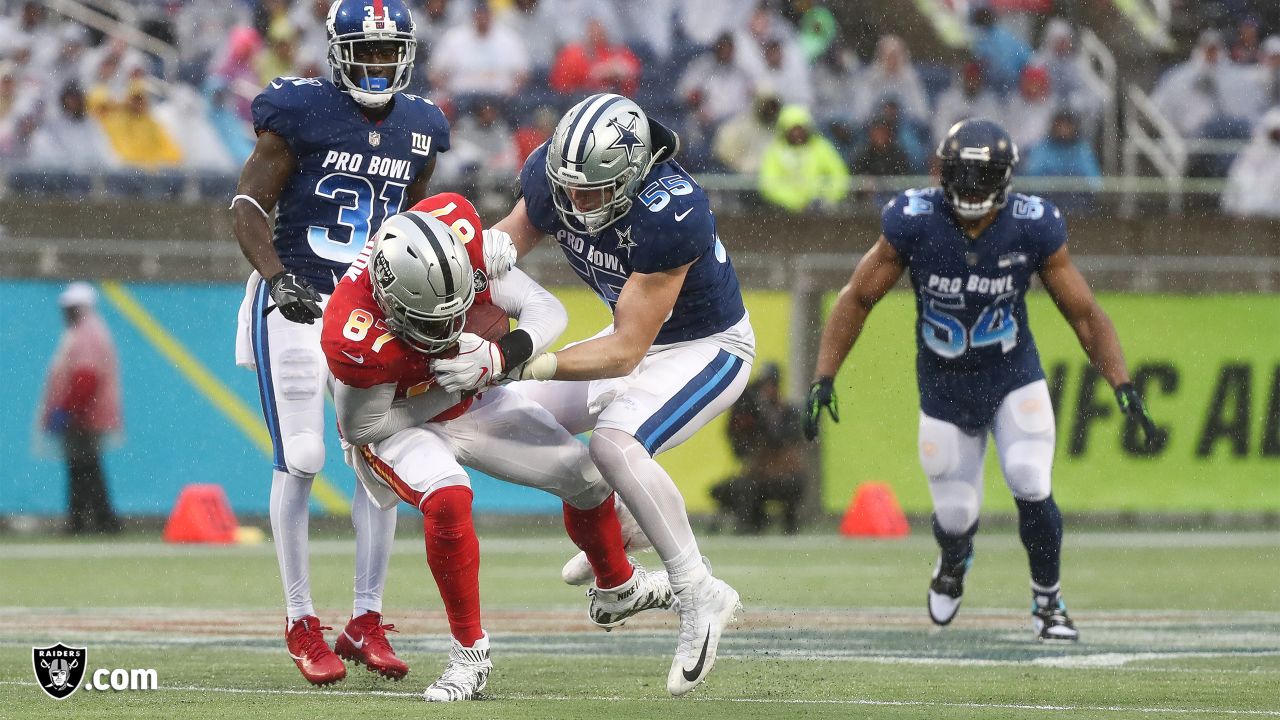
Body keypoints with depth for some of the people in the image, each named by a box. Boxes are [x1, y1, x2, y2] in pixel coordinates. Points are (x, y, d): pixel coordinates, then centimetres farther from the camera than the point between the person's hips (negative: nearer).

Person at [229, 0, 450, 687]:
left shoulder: (420, 129, 7)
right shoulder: (301, 113, -10)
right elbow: (248, 205, -8)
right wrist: (277, 277, -22)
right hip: (297, 306, -5)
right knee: (299, 461, -8)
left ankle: (366, 621, 10)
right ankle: (301, 624, 3)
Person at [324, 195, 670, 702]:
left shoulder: (460, 237, -31)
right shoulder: (357, 340, -41)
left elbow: (546, 312, -22)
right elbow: (363, 428, -24)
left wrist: (503, 353, -42)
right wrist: (450, 384, -29)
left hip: (471, 404, 5)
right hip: (393, 425, -5)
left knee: (585, 473, 8)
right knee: (446, 498, -36)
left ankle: (616, 589, 40)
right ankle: (470, 654, -19)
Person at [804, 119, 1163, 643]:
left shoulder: (1032, 228, -18)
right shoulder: (913, 222, -19)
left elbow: (1085, 314, -10)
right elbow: (857, 299, -8)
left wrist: (1124, 388, -20)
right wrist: (823, 378, -15)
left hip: (1014, 375, 0)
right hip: (944, 386, 0)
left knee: (1030, 487, -19)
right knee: (956, 515, 3)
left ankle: (1047, 603, 8)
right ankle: (954, 560, 44)